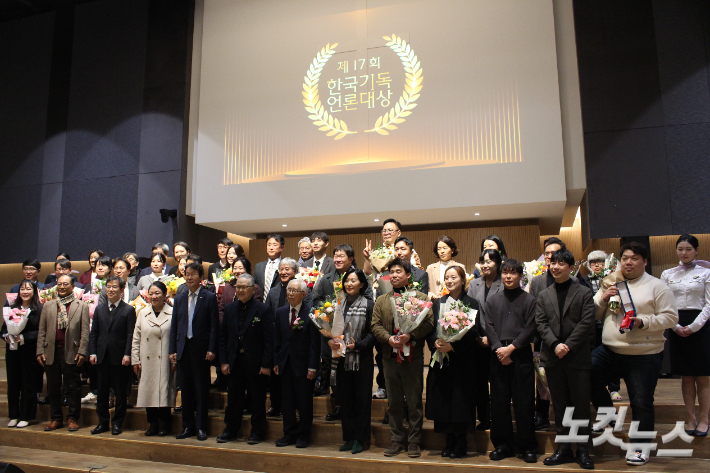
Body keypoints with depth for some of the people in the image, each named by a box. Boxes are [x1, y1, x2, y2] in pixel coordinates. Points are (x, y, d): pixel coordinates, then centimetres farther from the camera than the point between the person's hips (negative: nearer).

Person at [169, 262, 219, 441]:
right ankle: (188, 426, 21)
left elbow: (214, 326, -5)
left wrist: (211, 349, -12)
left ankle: (201, 427, 12)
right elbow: (174, 326, 10)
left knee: (202, 389, 3)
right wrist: (173, 350, 3)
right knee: (185, 389, 10)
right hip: (184, 348, 4)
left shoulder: (210, 297, -2)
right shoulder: (179, 299, 11)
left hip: (201, 349, -4)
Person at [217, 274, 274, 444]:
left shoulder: (263, 310, -6)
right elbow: (223, 336, 9)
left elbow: (269, 339, -8)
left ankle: (257, 432, 20)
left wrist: (266, 364, -13)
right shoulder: (230, 308, 7)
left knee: (257, 398, 7)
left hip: (256, 362, -4)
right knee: (233, 398, 13)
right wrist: (224, 361, 2)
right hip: (235, 361, 4)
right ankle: (230, 430, 27)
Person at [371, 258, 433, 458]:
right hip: (390, 356, 3)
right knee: (394, 402, 11)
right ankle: (397, 440, 23)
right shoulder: (381, 300, 13)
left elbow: (428, 323, -7)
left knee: (414, 401, 4)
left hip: (413, 356, -3)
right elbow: (375, 325, 5)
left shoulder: (420, 297, 2)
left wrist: (410, 335, -20)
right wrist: (388, 338, -13)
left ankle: (414, 442, 16)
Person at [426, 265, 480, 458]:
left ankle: (460, 444, 12)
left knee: (461, 402, -2)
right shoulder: (438, 304, 13)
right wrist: (435, 342, -12)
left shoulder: (471, 304, 0)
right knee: (443, 401, 5)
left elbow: (473, 332, -7)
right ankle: (450, 442, 18)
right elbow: (429, 329, 9)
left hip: (463, 361, -3)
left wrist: (452, 345, -17)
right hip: (441, 361, 4)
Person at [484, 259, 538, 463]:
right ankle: (502, 444, 17)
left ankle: (527, 446, 12)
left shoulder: (529, 300, 4)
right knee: (499, 402, 6)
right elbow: (489, 327, 5)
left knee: (524, 402, 1)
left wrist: (511, 347, -12)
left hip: (521, 354, -2)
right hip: (498, 355, 2)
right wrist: (499, 348, -9)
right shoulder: (492, 300, 11)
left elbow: (529, 329, -3)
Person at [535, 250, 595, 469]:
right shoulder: (543, 295, 13)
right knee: (559, 406, 9)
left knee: (581, 405, 2)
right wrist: (555, 345, -11)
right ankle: (564, 449, 18)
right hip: (553, 358, 3)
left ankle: (583, 451, 12)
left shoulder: (584, 292, 3)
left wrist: (568, 346, -14)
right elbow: (541, 323, 4)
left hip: (578, 357, -3)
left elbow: (586, 323, -6)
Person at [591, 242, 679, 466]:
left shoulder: (656, 286, -2)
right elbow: (594, 315, 12)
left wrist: (644, 322, -22)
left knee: (641, 403, 2)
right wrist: (602, 298, -7)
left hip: (644, 356, -4)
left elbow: (671, 317, -8)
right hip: (609, 351, 4)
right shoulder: (610, 285, 10)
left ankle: (640, 449, 19)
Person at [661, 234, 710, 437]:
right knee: (686, 376, 8)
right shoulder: (667, 274, 8)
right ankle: (691, 417, 17)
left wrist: (693, 326, -13)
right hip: (676, 327, 2)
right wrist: (677, 327, -7)